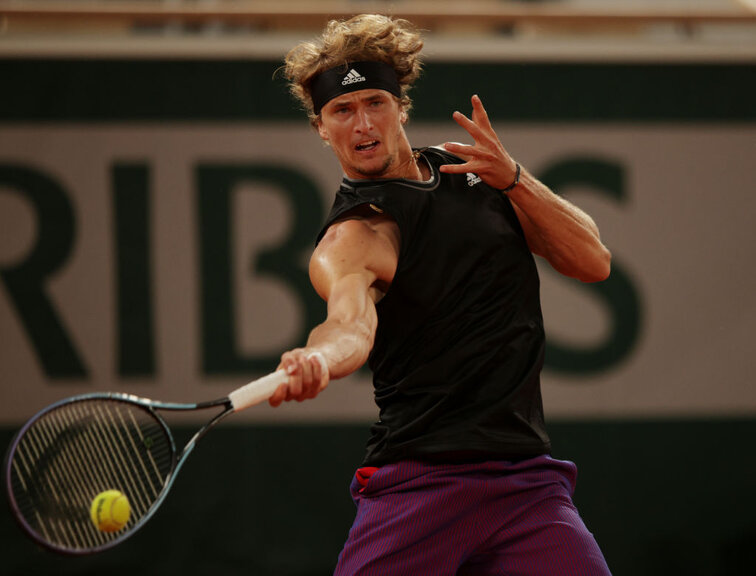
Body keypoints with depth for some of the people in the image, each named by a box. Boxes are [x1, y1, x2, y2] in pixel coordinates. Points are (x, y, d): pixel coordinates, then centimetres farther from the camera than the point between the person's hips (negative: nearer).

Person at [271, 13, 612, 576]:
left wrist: (513, 180, -7)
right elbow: (352, 324, -30)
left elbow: (592, 261, 7)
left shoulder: (469, 170, 11)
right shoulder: (351, 239, -8)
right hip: (417, 483, -4)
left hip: (527, 480, 4)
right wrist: (316, 360, -53)